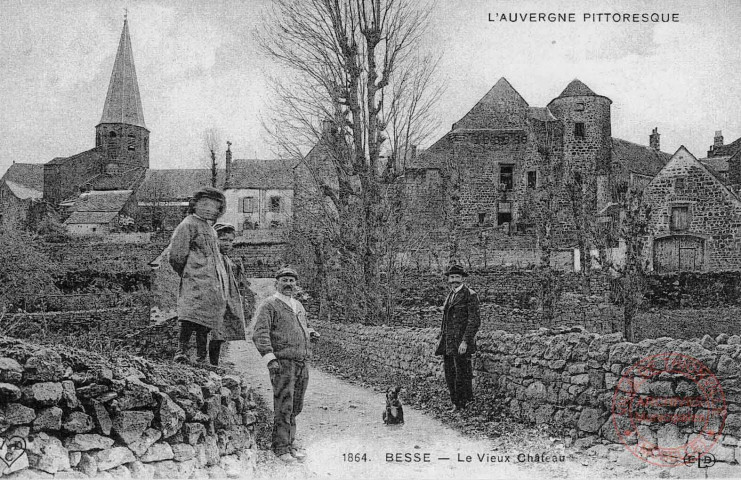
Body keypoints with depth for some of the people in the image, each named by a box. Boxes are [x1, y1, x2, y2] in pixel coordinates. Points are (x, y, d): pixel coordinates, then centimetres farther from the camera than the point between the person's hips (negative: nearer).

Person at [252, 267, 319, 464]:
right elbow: (260, 334, -12)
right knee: (284, 407, -5)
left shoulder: (298, 306, 19)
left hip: (302, 364, 7)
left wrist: (311, 333, 10)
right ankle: (281, 447, 4)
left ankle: (289, 441, 21)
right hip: (283, 363, -7)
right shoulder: (269, 305, -3)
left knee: (296, 407, 9)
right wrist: (270, 358, -22)